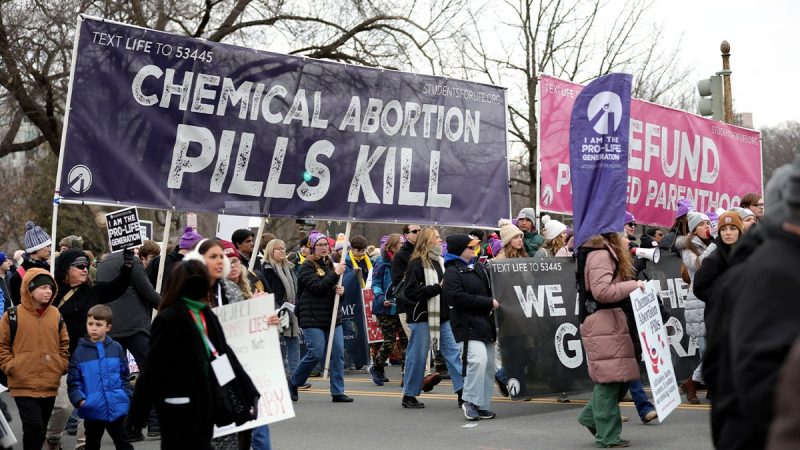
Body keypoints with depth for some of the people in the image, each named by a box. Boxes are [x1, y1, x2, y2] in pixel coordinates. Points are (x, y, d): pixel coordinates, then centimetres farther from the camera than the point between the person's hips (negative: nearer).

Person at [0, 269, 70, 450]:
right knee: (34, 427, -13)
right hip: (23, 384, -4)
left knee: (40, 429, 14)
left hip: (50, 384, 4)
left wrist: (62, 365, 5)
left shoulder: (56, 315, 6)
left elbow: (64, 344, 16)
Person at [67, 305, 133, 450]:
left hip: (117, 408, 1)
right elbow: (73, 381, -4)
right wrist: (79, 399, -17)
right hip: (92, 410, 0)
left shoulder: (116, 348, 1)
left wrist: (127, 397, 2)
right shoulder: (80, 351, -4)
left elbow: (125, 376, 8)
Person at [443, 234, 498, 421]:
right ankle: (470, 401, -12)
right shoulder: (452, 272, -7)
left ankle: (483, 405, 16)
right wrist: (489, 302, -17)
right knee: (478, 359, -24)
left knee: (489, 364, 7)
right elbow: (457, 298, -19)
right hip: (467, 324, -8)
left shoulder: (480, 268, 17)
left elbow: (492, 288, 29)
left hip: (485, 322, 8)